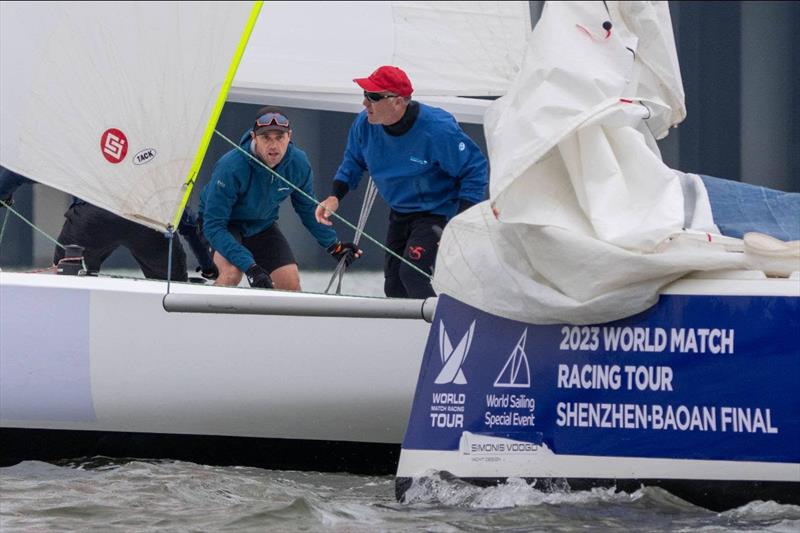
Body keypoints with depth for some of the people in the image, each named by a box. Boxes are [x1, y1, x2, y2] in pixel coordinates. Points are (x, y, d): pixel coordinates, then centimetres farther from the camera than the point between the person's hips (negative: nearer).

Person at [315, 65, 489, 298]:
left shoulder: (438, 130, -29)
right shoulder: (365, 124, -12)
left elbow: (475, 169, -19)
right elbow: (353, 162, 10)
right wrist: (335, 196, -6)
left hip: (438, 214, -7)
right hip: (400, 214, 7)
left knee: (413, 275, -26)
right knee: (394, 286, 13)